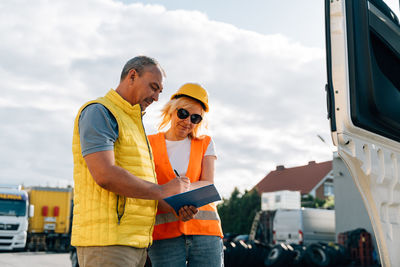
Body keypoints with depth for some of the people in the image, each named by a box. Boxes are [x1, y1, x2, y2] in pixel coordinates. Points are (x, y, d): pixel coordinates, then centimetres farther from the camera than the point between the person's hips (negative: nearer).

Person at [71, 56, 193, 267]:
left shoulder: (133, 123, 25)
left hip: (136, 241, 9)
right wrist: (162, 190, -11)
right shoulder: (98, 112, -5)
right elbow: (105, 175, -20)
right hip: (106, 241, -9)